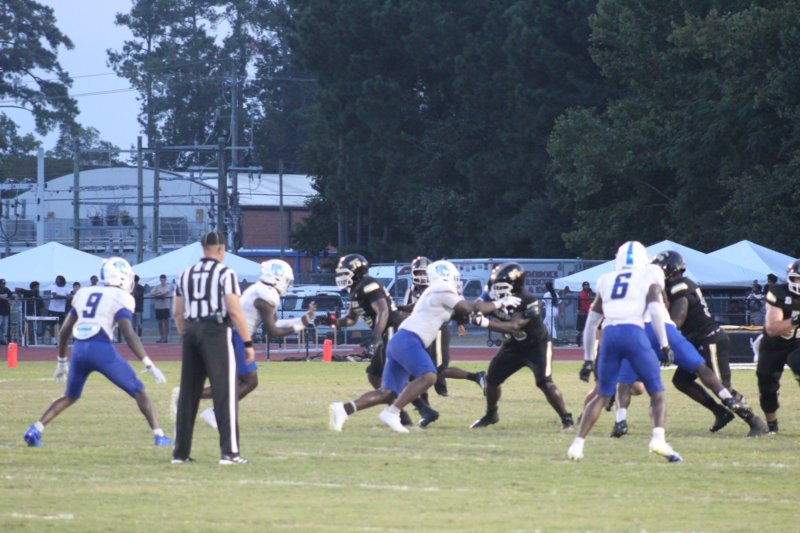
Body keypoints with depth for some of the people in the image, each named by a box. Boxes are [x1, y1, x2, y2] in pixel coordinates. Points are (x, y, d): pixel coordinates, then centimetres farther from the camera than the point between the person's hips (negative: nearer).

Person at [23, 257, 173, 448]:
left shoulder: (84, 294, 18)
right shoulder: (120, 298, 0)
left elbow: (64, 330, 22)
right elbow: (129, 334, -10)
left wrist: (62, 361, 33)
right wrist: (149, 365, -10)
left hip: (79, 349, 5)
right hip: (102, 349, -5)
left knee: (70, 396, 25)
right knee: (138, 392, 7)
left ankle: (34, 431, 14)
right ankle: (159, 436, 0)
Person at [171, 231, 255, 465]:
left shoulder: (186, 275, 12)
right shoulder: (225, 273, -6)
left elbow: (178, 312, 15)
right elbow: (234, 311, -12)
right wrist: (248, 343, -8)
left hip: (191, 332, 6)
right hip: (216, 331, -6)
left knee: (188, 392, 12)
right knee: (225, 392, -3)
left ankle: (180, 452, 15)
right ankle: (229, 451, -8)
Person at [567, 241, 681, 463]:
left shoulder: (606, 281, 25)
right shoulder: (649, 275, 15)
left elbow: (591, 321, 25)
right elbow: (655, 310, -1)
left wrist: (588, 358, 30)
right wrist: (664, 344, 3)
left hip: (609, 335, 3)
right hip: (633, 332, -3)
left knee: (602, 395, 16)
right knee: (657, 392, 4)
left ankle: (578, 444, 10)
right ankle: (658, 438, -18)